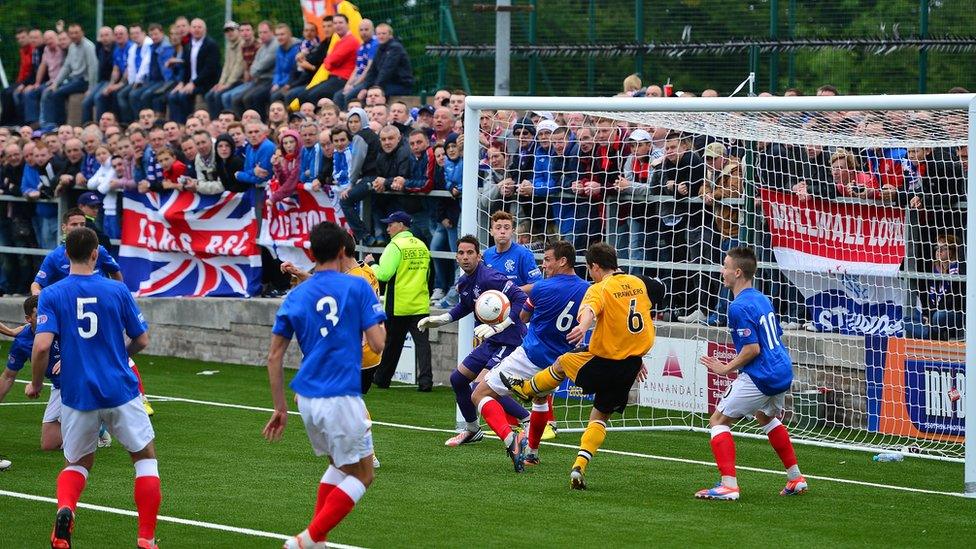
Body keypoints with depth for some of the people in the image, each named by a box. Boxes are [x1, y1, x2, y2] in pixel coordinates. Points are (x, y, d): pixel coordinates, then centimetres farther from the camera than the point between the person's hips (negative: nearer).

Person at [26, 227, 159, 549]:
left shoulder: (51, 295, -3)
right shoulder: (118, 291, -1)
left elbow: (42, 346, -14)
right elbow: (142, 340, 5)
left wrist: (35, 384, 3)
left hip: (77, 395, 1)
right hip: (120, 391, -1)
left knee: (78, 463, 20)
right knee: (145, 457, 16)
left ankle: (64, 510, -12)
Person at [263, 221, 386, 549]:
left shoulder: (295, 296, 7)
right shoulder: (357, 287, -6)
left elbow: (274, 357, 7)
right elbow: (378, 344, -9)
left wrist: (280, 408, 15)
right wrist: (377, 323, 13)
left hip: (307, 399, 6)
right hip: (341, 399, -6)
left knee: (340, 465, 26)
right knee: (362, 475, 7)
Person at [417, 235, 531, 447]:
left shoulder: (489, 277, -21)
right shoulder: (463, 282, 7)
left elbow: (521, 299, -28)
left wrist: (499, 325, -33)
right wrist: (442, 319, 22)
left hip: (510, 340, -10)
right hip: (491, 342, 10)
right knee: (458, 378, 15)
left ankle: (529, 420, -11)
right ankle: (472, 430, 32)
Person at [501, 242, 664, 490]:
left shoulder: (600, 289, -13)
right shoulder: (638, 283, 8)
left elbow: (590, 310, -35)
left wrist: (583, 326, -56)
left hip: (605, 362, -5)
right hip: (633, 363, 5)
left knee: (562, 363, 23)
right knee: (601, 415, 15)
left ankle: (526, 389, 45)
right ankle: (580, 467, 3)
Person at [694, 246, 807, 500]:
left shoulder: (740, 307, -16)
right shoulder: (762, 299, 12)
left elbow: (752, 348, -21)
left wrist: (727, 368, -9)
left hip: (759, 377, -10)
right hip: (783, 373, 10)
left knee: (718, 421, -2)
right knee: (766, 418, 33)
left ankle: (729, 485, -14)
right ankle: (796, 479, 35)